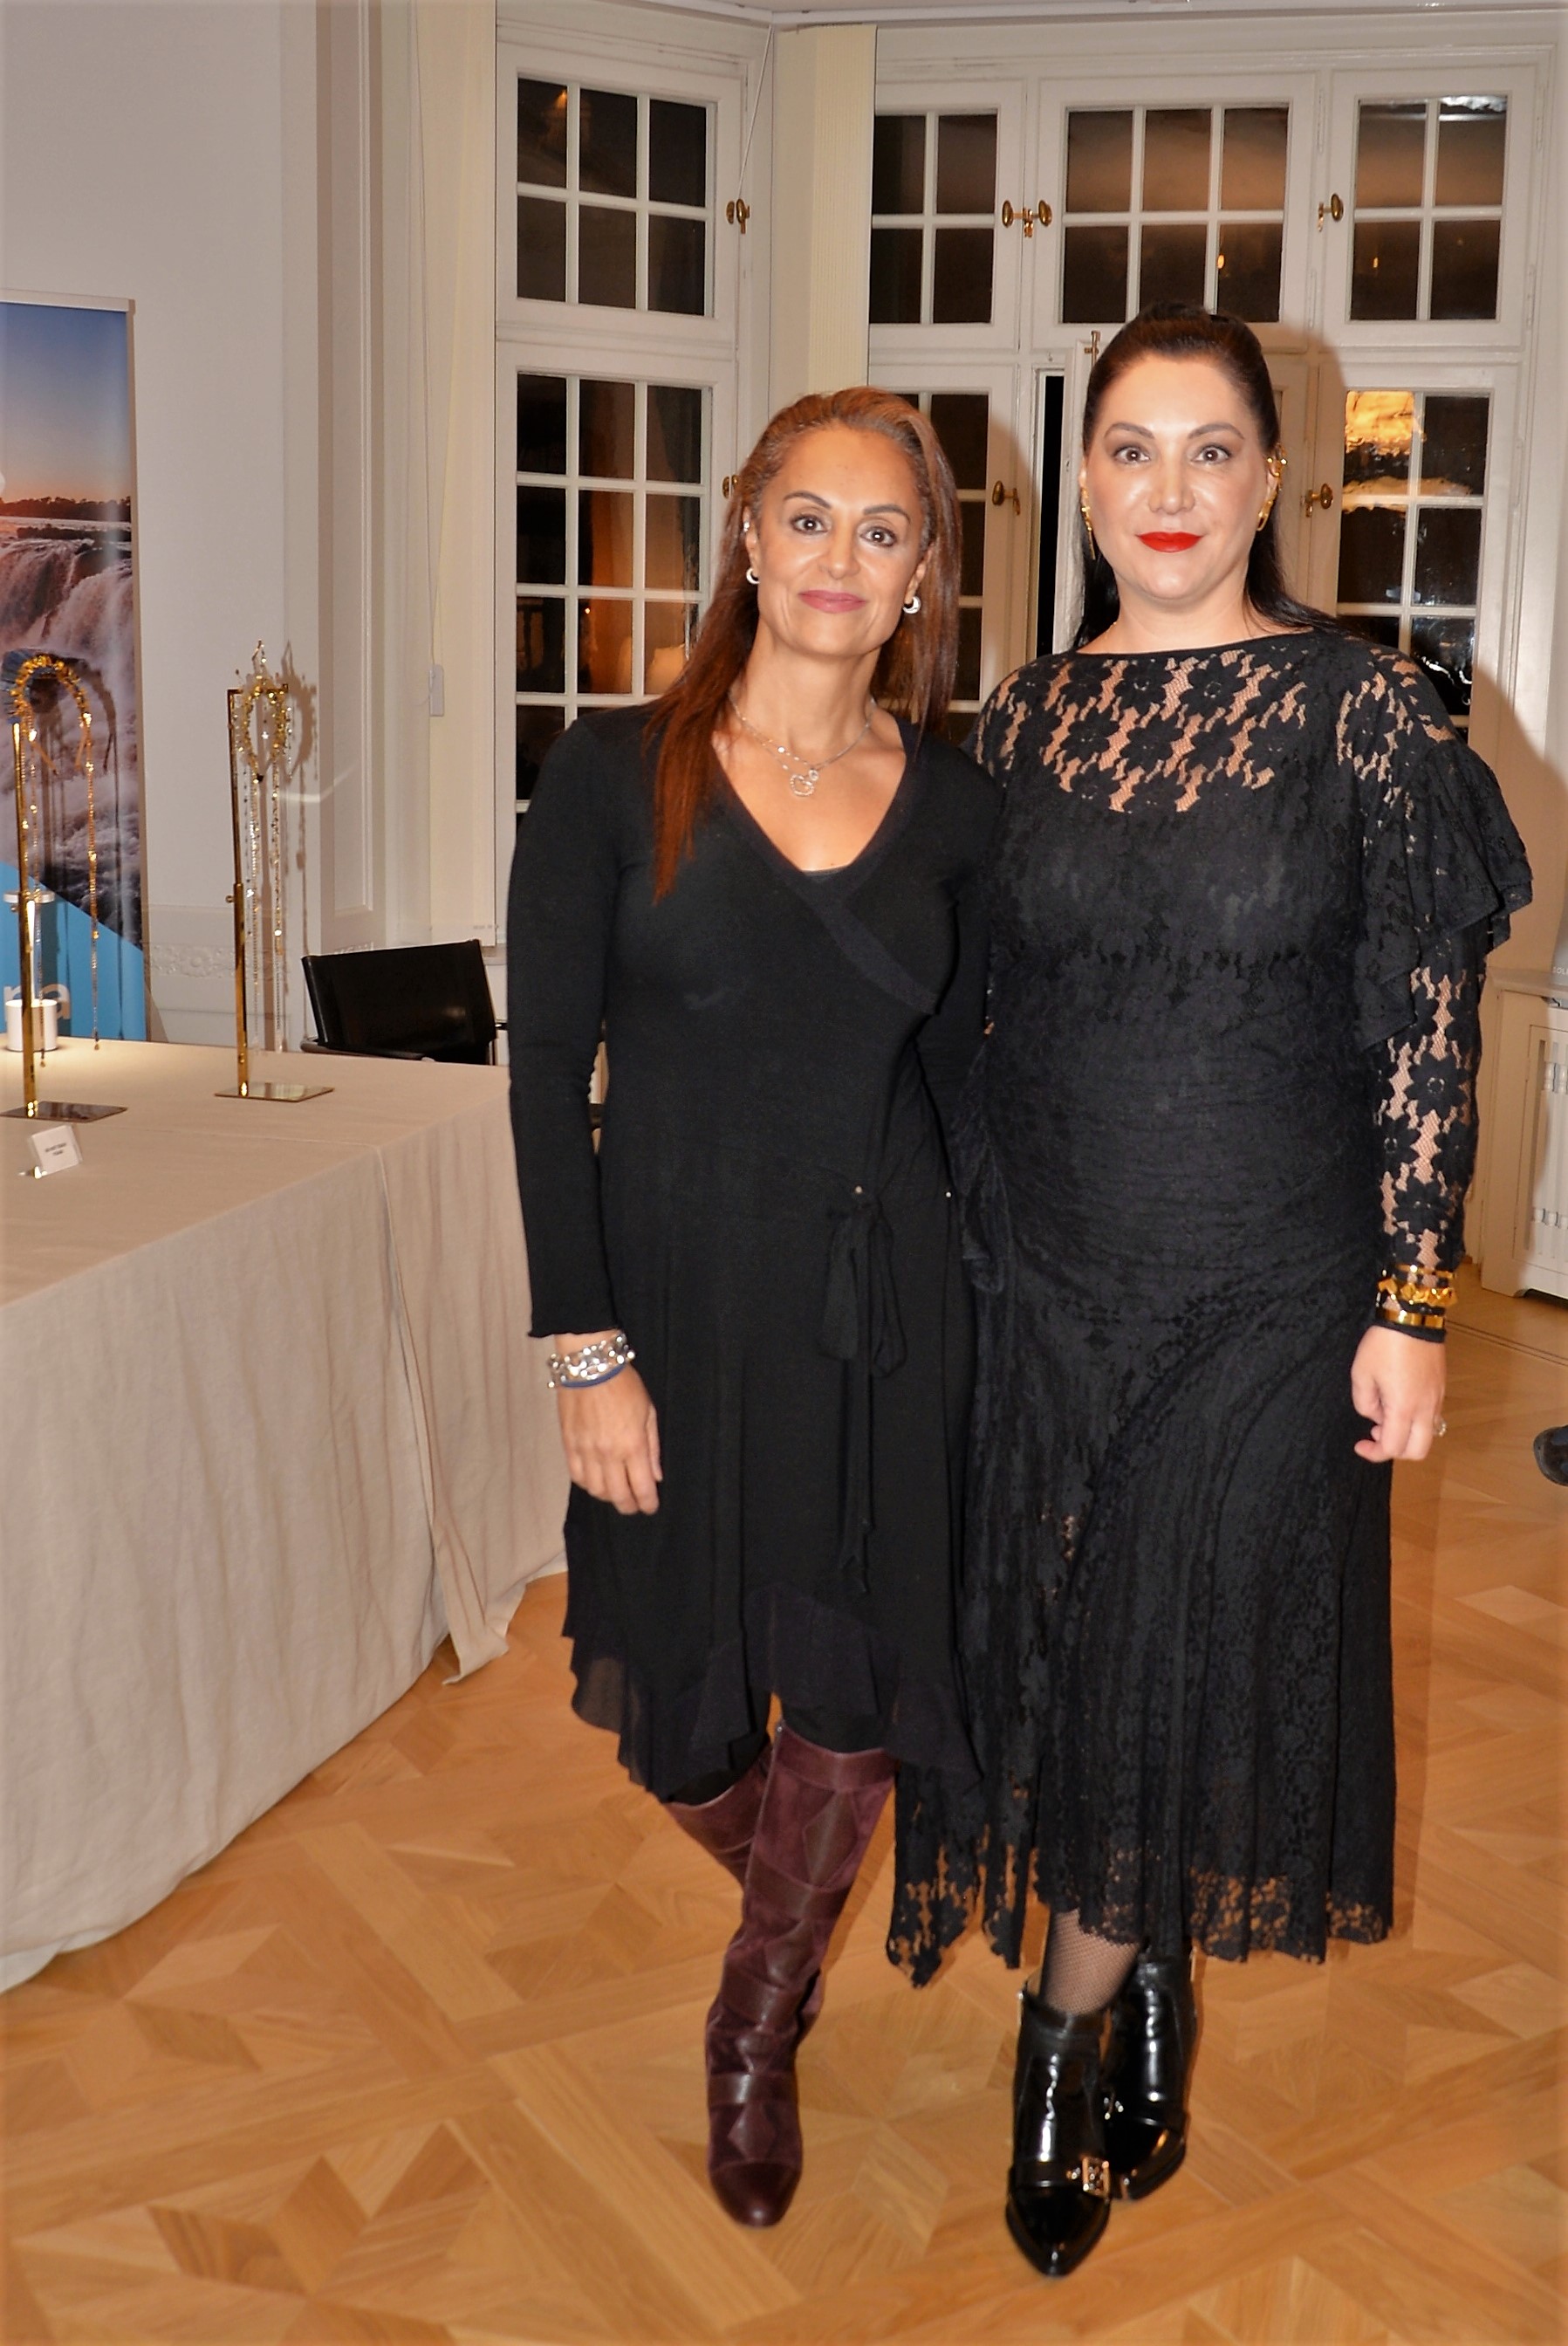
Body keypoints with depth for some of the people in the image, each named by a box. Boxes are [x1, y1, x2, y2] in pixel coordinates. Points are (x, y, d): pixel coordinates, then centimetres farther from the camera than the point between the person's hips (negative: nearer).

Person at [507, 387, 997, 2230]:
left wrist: (977, 1309, 4)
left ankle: (757, 2032, 36)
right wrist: (589, 1352, -12)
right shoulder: (616, 772, -6)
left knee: (852, 1701, 8)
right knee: (675, 1701, 11)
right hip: (681, 1304, -1)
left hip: (884, 1313, 2)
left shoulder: (953, 803, 2)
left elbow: (957, 1075, 8)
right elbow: (546, 1075, -7)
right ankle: (789, 1901, 48)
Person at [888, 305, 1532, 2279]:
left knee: (1190, 1665, 5)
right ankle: (1150, 2007, 35)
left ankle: (1066, 2040, 29)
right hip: (1046, 1281, 3)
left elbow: (1426, 1030, -6)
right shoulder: (1024, 719, 4)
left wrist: (1409, 1307, -9)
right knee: (1058, 1654, 10)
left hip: (1265, 1296, -3)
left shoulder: (1364, 710, -6)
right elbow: (984, 1014, 9)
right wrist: (956, 1250, 7)